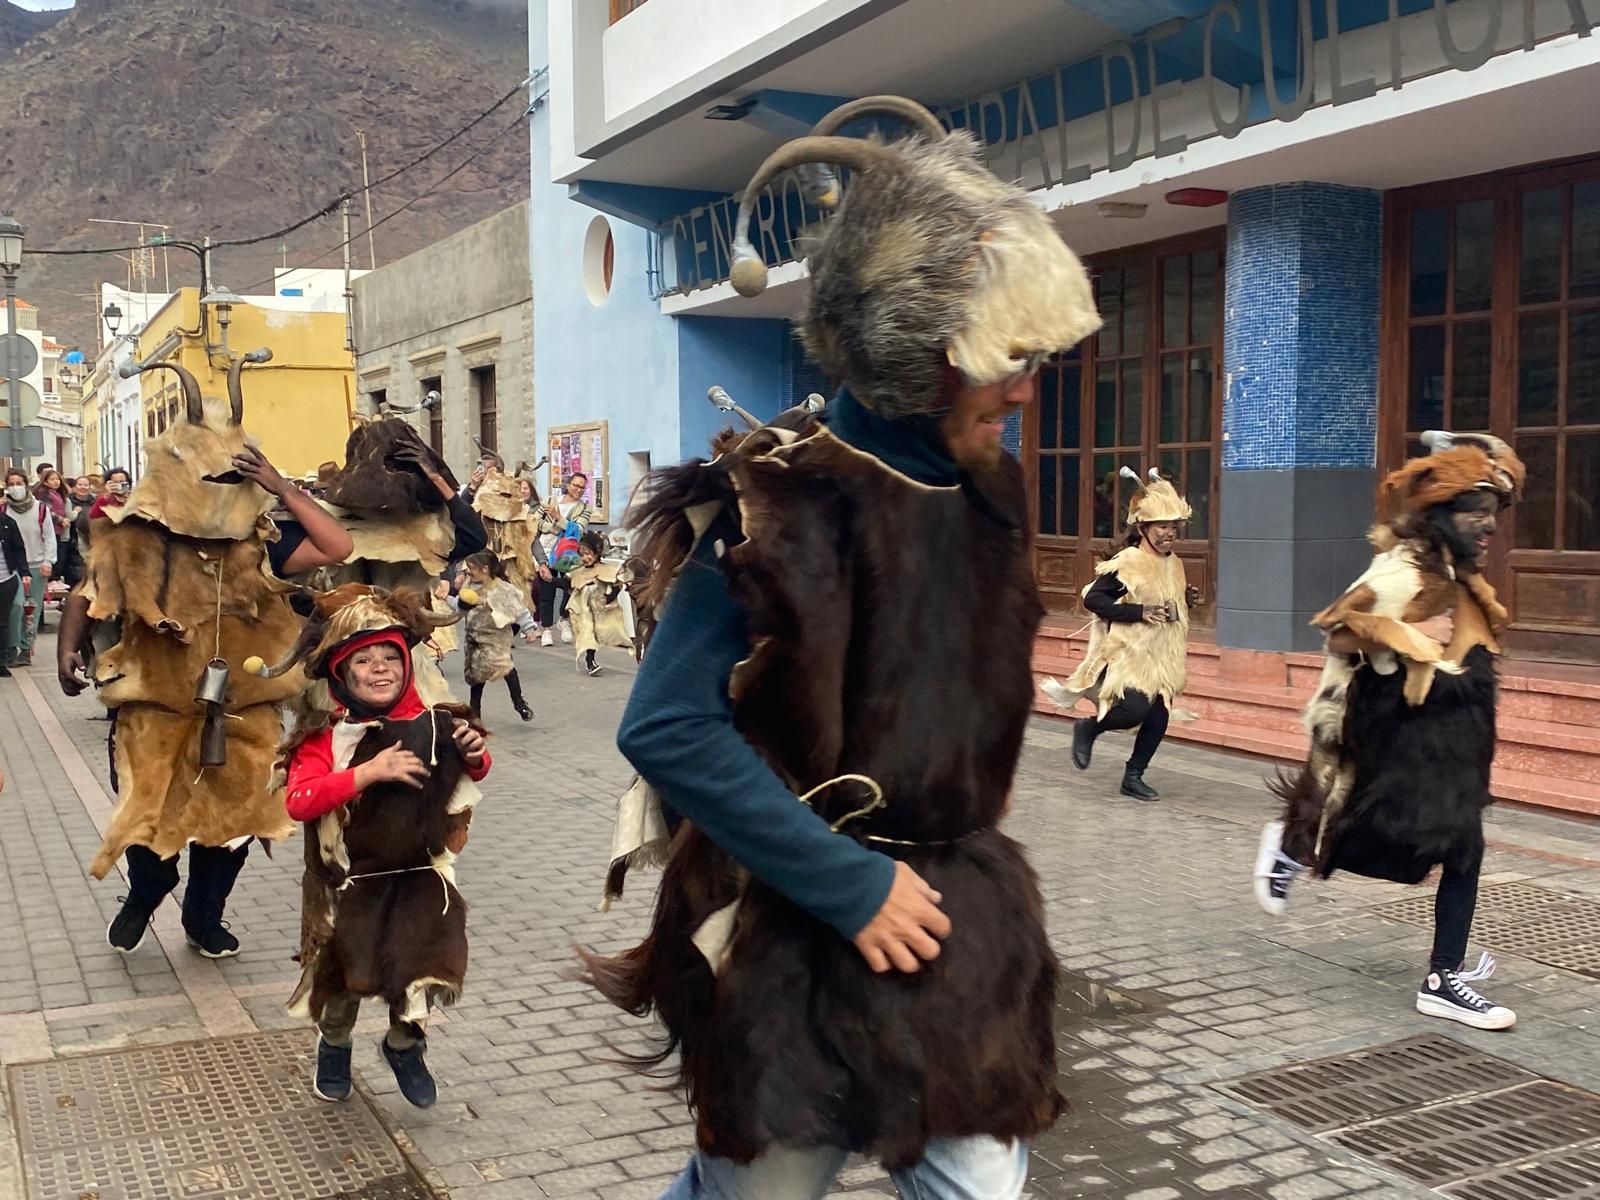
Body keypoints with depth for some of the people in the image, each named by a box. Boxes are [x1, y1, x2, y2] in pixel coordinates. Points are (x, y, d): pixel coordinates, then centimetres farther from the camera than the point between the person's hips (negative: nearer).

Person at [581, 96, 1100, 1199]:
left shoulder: (990, 494, 4)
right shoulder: (782, 499, -20)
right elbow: (667, 730, -26)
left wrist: (964, 863, 12)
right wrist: (846, 884, -23)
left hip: (952, 916, 6)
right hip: (800, 929, -6)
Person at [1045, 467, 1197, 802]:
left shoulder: (1173, 563, 9)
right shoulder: (1127, 561, -15)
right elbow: (1093, 598, -18)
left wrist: (1186, 600, 3)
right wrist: (1140, 612, -23)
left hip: (1162, 654, 7)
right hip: (1128, 651, -7)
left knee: (1159, 715, 1)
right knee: (1135, 710, -20)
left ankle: (1134, 776, 16)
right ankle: (1089, 727, 11)